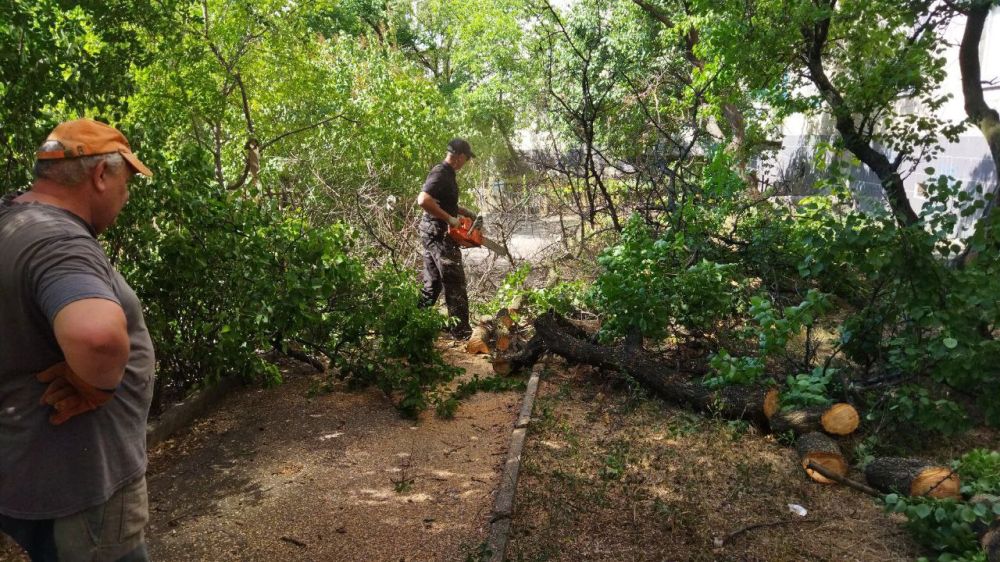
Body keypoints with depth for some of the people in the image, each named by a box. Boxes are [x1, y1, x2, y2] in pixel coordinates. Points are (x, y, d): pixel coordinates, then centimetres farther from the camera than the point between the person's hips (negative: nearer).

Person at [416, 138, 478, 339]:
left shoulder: (446, 173, 14)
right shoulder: (441, 174, -17)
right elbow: (423, 200, -32)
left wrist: (467, 213, 20)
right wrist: (450, 219, -25)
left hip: (433, 234, 10)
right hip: (440, 234, -10)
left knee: (432, 284, 15)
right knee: (455, 283, -3)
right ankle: (461, 330, 2)